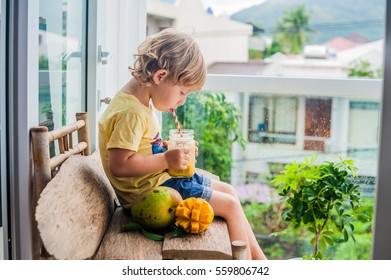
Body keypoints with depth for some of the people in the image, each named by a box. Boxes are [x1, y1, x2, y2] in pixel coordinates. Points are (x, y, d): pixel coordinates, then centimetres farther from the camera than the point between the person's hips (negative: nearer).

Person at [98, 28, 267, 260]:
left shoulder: (142, 102, 7)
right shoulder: (130, 112, -26)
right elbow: (118, 165, -32)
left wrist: (173, 149, 4)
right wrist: (167, 160, -27)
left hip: (161, 179, 11)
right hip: (150, 190, -11)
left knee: (228, 190, 14)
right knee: (230, 206, -8)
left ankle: (259, 260, 20)